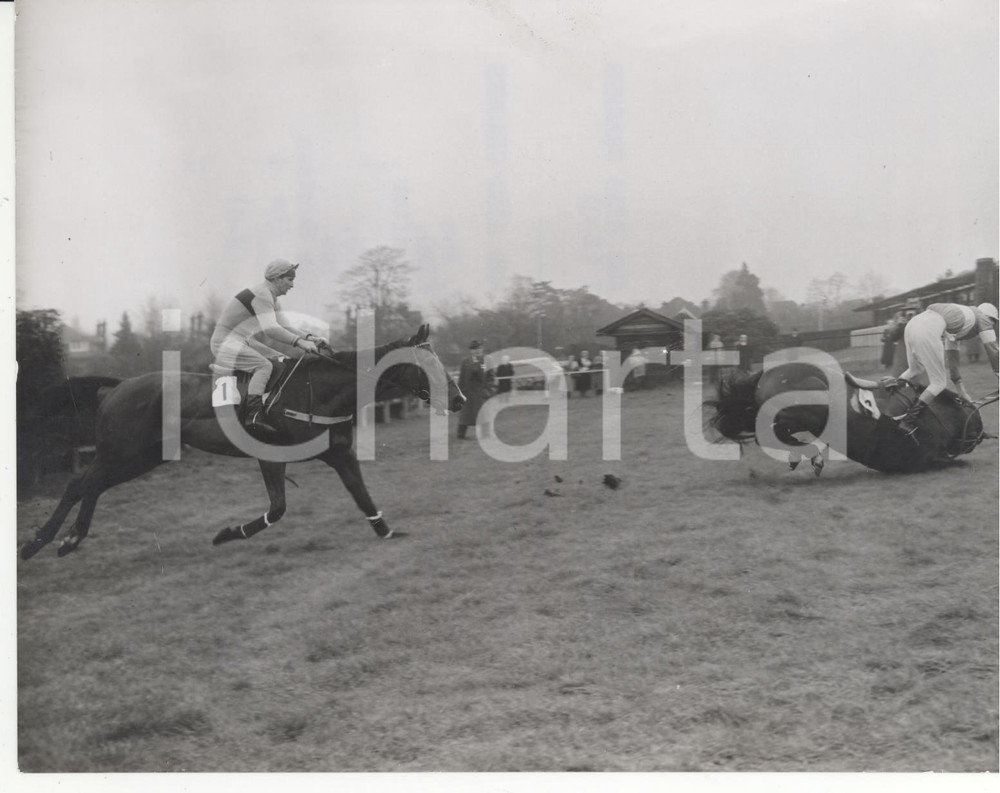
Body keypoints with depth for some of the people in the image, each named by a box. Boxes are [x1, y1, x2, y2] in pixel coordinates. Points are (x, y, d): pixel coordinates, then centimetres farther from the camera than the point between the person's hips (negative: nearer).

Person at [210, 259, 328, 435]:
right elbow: (270, 328, -35)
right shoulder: (261, 294, -21)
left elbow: (282, 326, 11)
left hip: (243, 342, 11)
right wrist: (299, 342, -42)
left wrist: (310, 338, -4)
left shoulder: (271, 297, 12)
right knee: (264, 365, -30)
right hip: (225, 342, -11)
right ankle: (253, 417, -37)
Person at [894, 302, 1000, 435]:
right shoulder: (982, 317, 21)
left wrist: (963, 392, 41)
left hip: (912, 325, 8)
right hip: (928, 331, -8)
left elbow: (952, 357, 39)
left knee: (914, 369, 32)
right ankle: (907, 421, -3)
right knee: (939, 383, 4)